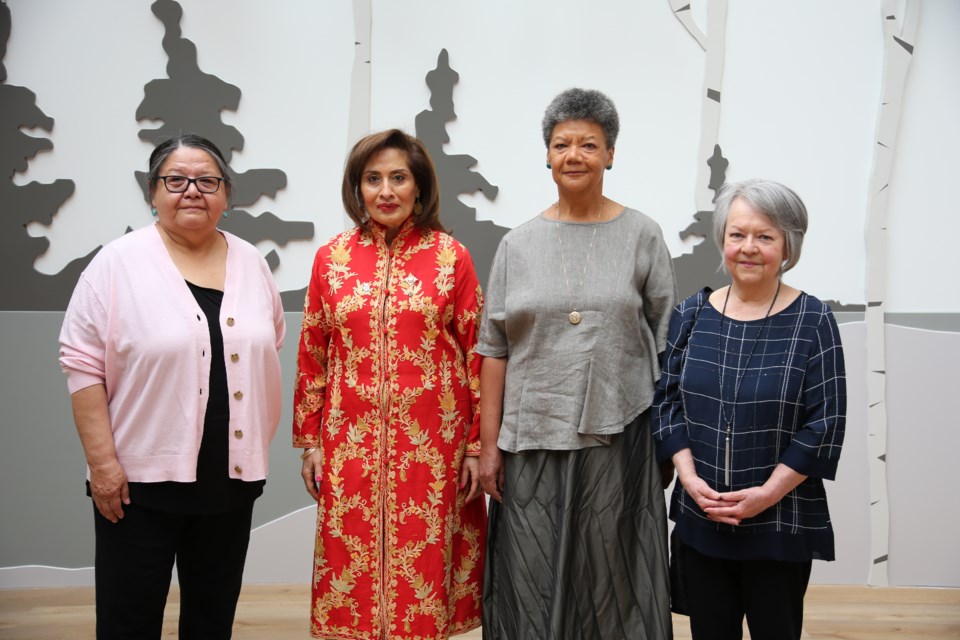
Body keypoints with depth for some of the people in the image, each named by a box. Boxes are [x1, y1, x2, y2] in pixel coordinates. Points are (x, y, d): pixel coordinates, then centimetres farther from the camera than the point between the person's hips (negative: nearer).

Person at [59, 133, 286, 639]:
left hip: (231, 478, 4)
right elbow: (83, 364, -9)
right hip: (139, 477, -4)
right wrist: (102, 461, -14)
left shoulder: (251, 264, 7)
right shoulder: (118, 263, -7)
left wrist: (258, 446, 11)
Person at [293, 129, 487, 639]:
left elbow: (477, 353, 0)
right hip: (351, 444, 2)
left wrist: (478, 444, -2)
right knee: (352, 568, 7)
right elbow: (311, 356, 8)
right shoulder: (331, 258, 5)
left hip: (431, 444, -1)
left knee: (423, 564, 5)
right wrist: (309, 442, 6)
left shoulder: (450, 256, 0)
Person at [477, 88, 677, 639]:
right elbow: (495, 350, 5)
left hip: (617, 438, -1)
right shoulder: (519, 245, 5)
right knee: (532, 582, 7)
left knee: (611, 579, 7)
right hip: (533, 439, 1)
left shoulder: (642, 236, 2)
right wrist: (490, 444, 1)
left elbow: (666, 341, 3)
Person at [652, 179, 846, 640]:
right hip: (699, 519, 3)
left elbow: (826, 421, -8)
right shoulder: (692, 314, 4)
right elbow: (666, 398, 4)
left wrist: (767, 493, -13)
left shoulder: (812, 321, -6)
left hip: (781, 525, -3)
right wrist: (690, 478, -8)